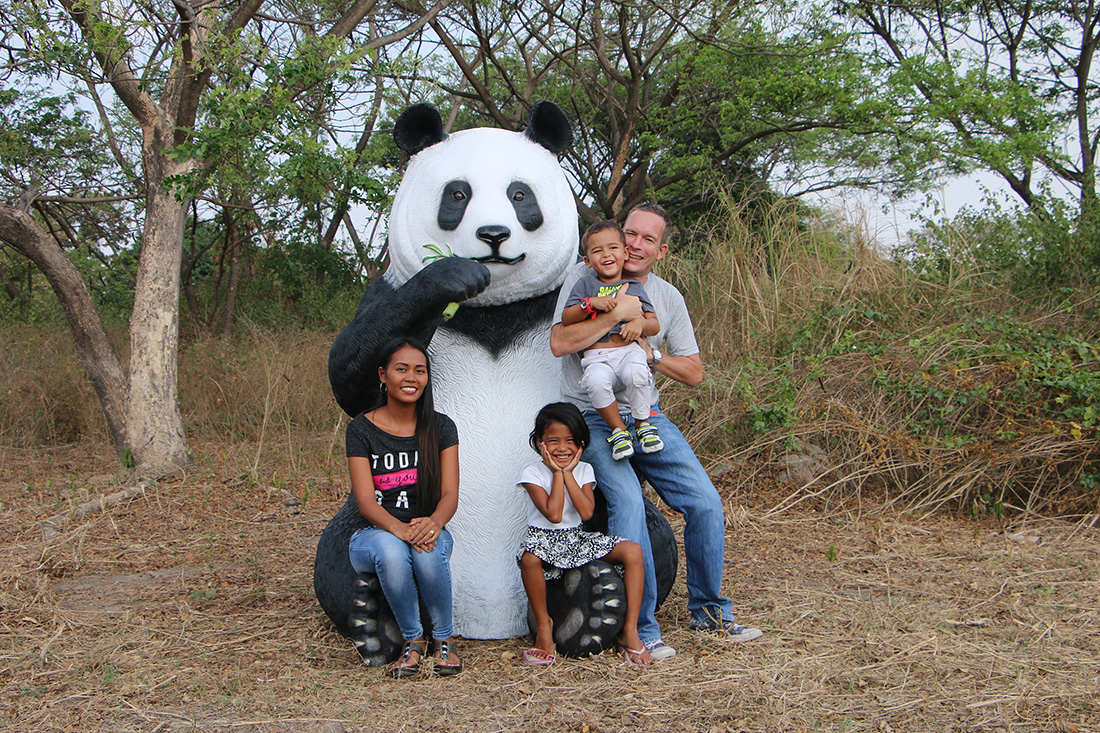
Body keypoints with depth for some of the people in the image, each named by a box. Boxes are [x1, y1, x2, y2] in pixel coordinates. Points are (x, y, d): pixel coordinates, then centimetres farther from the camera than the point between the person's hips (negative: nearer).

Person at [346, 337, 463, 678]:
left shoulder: (441, 427, 4)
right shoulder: (362, 428, -2)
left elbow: (450, 493, -5)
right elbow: (365, 500, -11)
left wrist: (434, 522, -30)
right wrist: (398, 528, -33)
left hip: (428, 532, 1)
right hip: (373, 534, -1)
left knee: (429, 550, -35)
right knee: (390, 550, -36)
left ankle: (444, 639, -12)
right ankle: (412, 641, -14)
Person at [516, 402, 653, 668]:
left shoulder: (584, 470, 5)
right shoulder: (532, 474, -7)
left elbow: (587, 512, -12)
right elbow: (553, 514, -20)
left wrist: (568, 474, -12)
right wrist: (557, 473, -14)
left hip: (577, 537, 4)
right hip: (544, 538, -4)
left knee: (633, 551, -17)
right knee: (529, 557, -41)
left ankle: (630, 631, -14)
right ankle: (543, 624, -16)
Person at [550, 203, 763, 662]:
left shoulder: (667, 297, 8)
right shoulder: (584, 278, -3)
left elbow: (693, 373, 8)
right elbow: (559, 343, -16)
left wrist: (651, 353, -9)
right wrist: (616, 315, -21)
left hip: (647, 416, 5)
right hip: (592, 416, -4)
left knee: (706, 503, -4)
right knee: (628, 502, -25)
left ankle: (709, 611, 17)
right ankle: (640, 629, -14)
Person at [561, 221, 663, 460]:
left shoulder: (634, 286, 18)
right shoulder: (585, 283, 14)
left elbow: (655, 325, 12)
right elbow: (566, 318, 4)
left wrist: (640, 324, -11)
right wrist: (591, 303, -11)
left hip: (630, 351, 1)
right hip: (597, 358, -1)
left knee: (636, 371, -36)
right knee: (596, 380, -37)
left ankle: (642, 424, -11)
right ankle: (618, 429, -14)